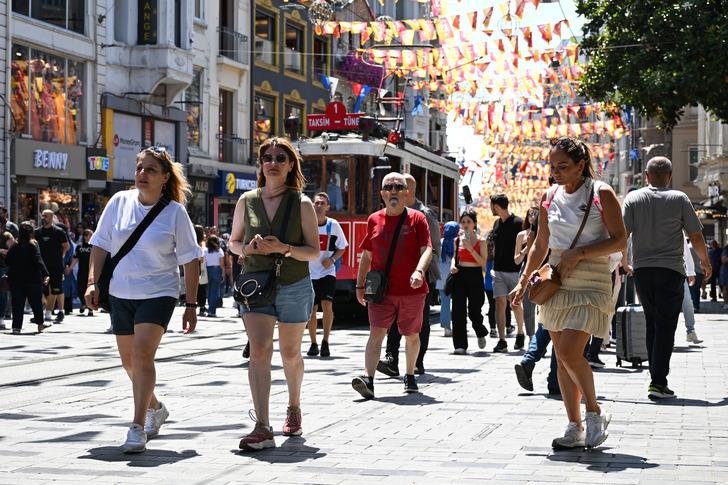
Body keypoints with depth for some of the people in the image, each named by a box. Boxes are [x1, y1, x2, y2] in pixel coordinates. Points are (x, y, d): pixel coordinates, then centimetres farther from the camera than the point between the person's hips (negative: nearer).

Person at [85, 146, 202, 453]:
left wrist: (191, 305, -5)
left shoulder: (175, 212, -8)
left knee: (143, 354, -21)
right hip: (120, 293, 5)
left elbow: (190, 261, -4)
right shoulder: (119, 202, 0)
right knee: (129, 361, 14)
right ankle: (155, 408, 40)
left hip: (158, 293, -4)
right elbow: (101, 245, 7)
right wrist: (93, 282, -4)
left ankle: (138, 428, -18)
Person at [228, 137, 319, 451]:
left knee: (290, 353, 13)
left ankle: (294, 408, 41)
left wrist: (283, 248, -21)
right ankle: (262, 428, -21)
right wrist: (247, 248, -9)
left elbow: (314, 252, -4)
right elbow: (234, 242, 15)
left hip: (294, 286, 0)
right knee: (259, 350, -15)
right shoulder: (247, 201, 4)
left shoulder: (302, 204, -2)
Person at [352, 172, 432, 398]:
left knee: (412, 336, 13)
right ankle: (368, 380, -21)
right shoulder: (374, 220, 8)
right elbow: (367, 255, 15)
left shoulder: (417, 218, 1)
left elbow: (427, 249, -9)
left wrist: (419, 271, -27)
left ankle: (410, 376, 32)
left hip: (412, 290, -1)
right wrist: (360, 285, 13)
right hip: (381, 290, 1)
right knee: (376, 333, -13)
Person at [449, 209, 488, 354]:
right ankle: (460, 345, -1)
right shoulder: (457, 240, 8)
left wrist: (470, 248, -18)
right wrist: (453, 265, 2)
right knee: (458, 311, -5)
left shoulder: (481, 241, -2)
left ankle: (481, 333, 33)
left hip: (475, 276, -3)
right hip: (460, 275, 3)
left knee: (474, 312, 0)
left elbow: (483, 262, -9)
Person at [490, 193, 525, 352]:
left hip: (514, 270, -5)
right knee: (500, 304, -3)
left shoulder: (518, 223, -9)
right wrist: (494, 266, 15)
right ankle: (502, 341, -5)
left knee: (515, 304, 5)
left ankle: (520, 334, 29)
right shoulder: (496, 224, 12)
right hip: (498, 271, 5)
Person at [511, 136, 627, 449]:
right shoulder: (550, 197, 9)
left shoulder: (602, 194, -7)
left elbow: (620, 241, -8)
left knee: (570, 352, -17)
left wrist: (579, 253, -16)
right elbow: (540, 246, 18)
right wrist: (523, 282, 14)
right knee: (562, 357, 5)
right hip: (557, 281, 6)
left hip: (591, 282, -6)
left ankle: (595, 413, 4)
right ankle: (575, 428, 12)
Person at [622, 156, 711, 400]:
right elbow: (696, 235, 1)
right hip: (671, 270, -3)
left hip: (642, 270, 3)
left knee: (652, 323, 16)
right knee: (666, 326, -2)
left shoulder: (633, 198, 3)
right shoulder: (679, 199, -1)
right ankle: (658, 382, -10)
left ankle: (657, 377, 19)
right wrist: (705, 261, 17)